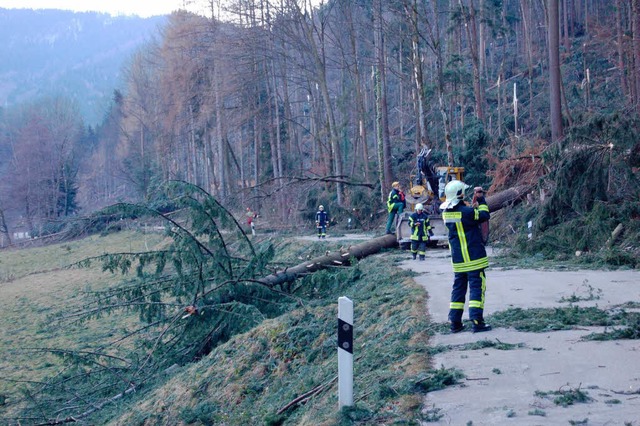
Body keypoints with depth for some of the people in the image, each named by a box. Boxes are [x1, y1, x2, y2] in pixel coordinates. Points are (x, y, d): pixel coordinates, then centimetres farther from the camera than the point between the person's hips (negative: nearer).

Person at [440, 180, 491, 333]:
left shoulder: (446, 212, 3)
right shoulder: (466, 212, -18)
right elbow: (484, 216, -3)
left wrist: (475, 199, 13)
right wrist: (481, 199, 6)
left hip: (457, 258, 7)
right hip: (473, 257, -7)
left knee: (458, 287, 13)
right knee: (477, 287, -2)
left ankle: (455, 322, 12)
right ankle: (476, 321, -7)